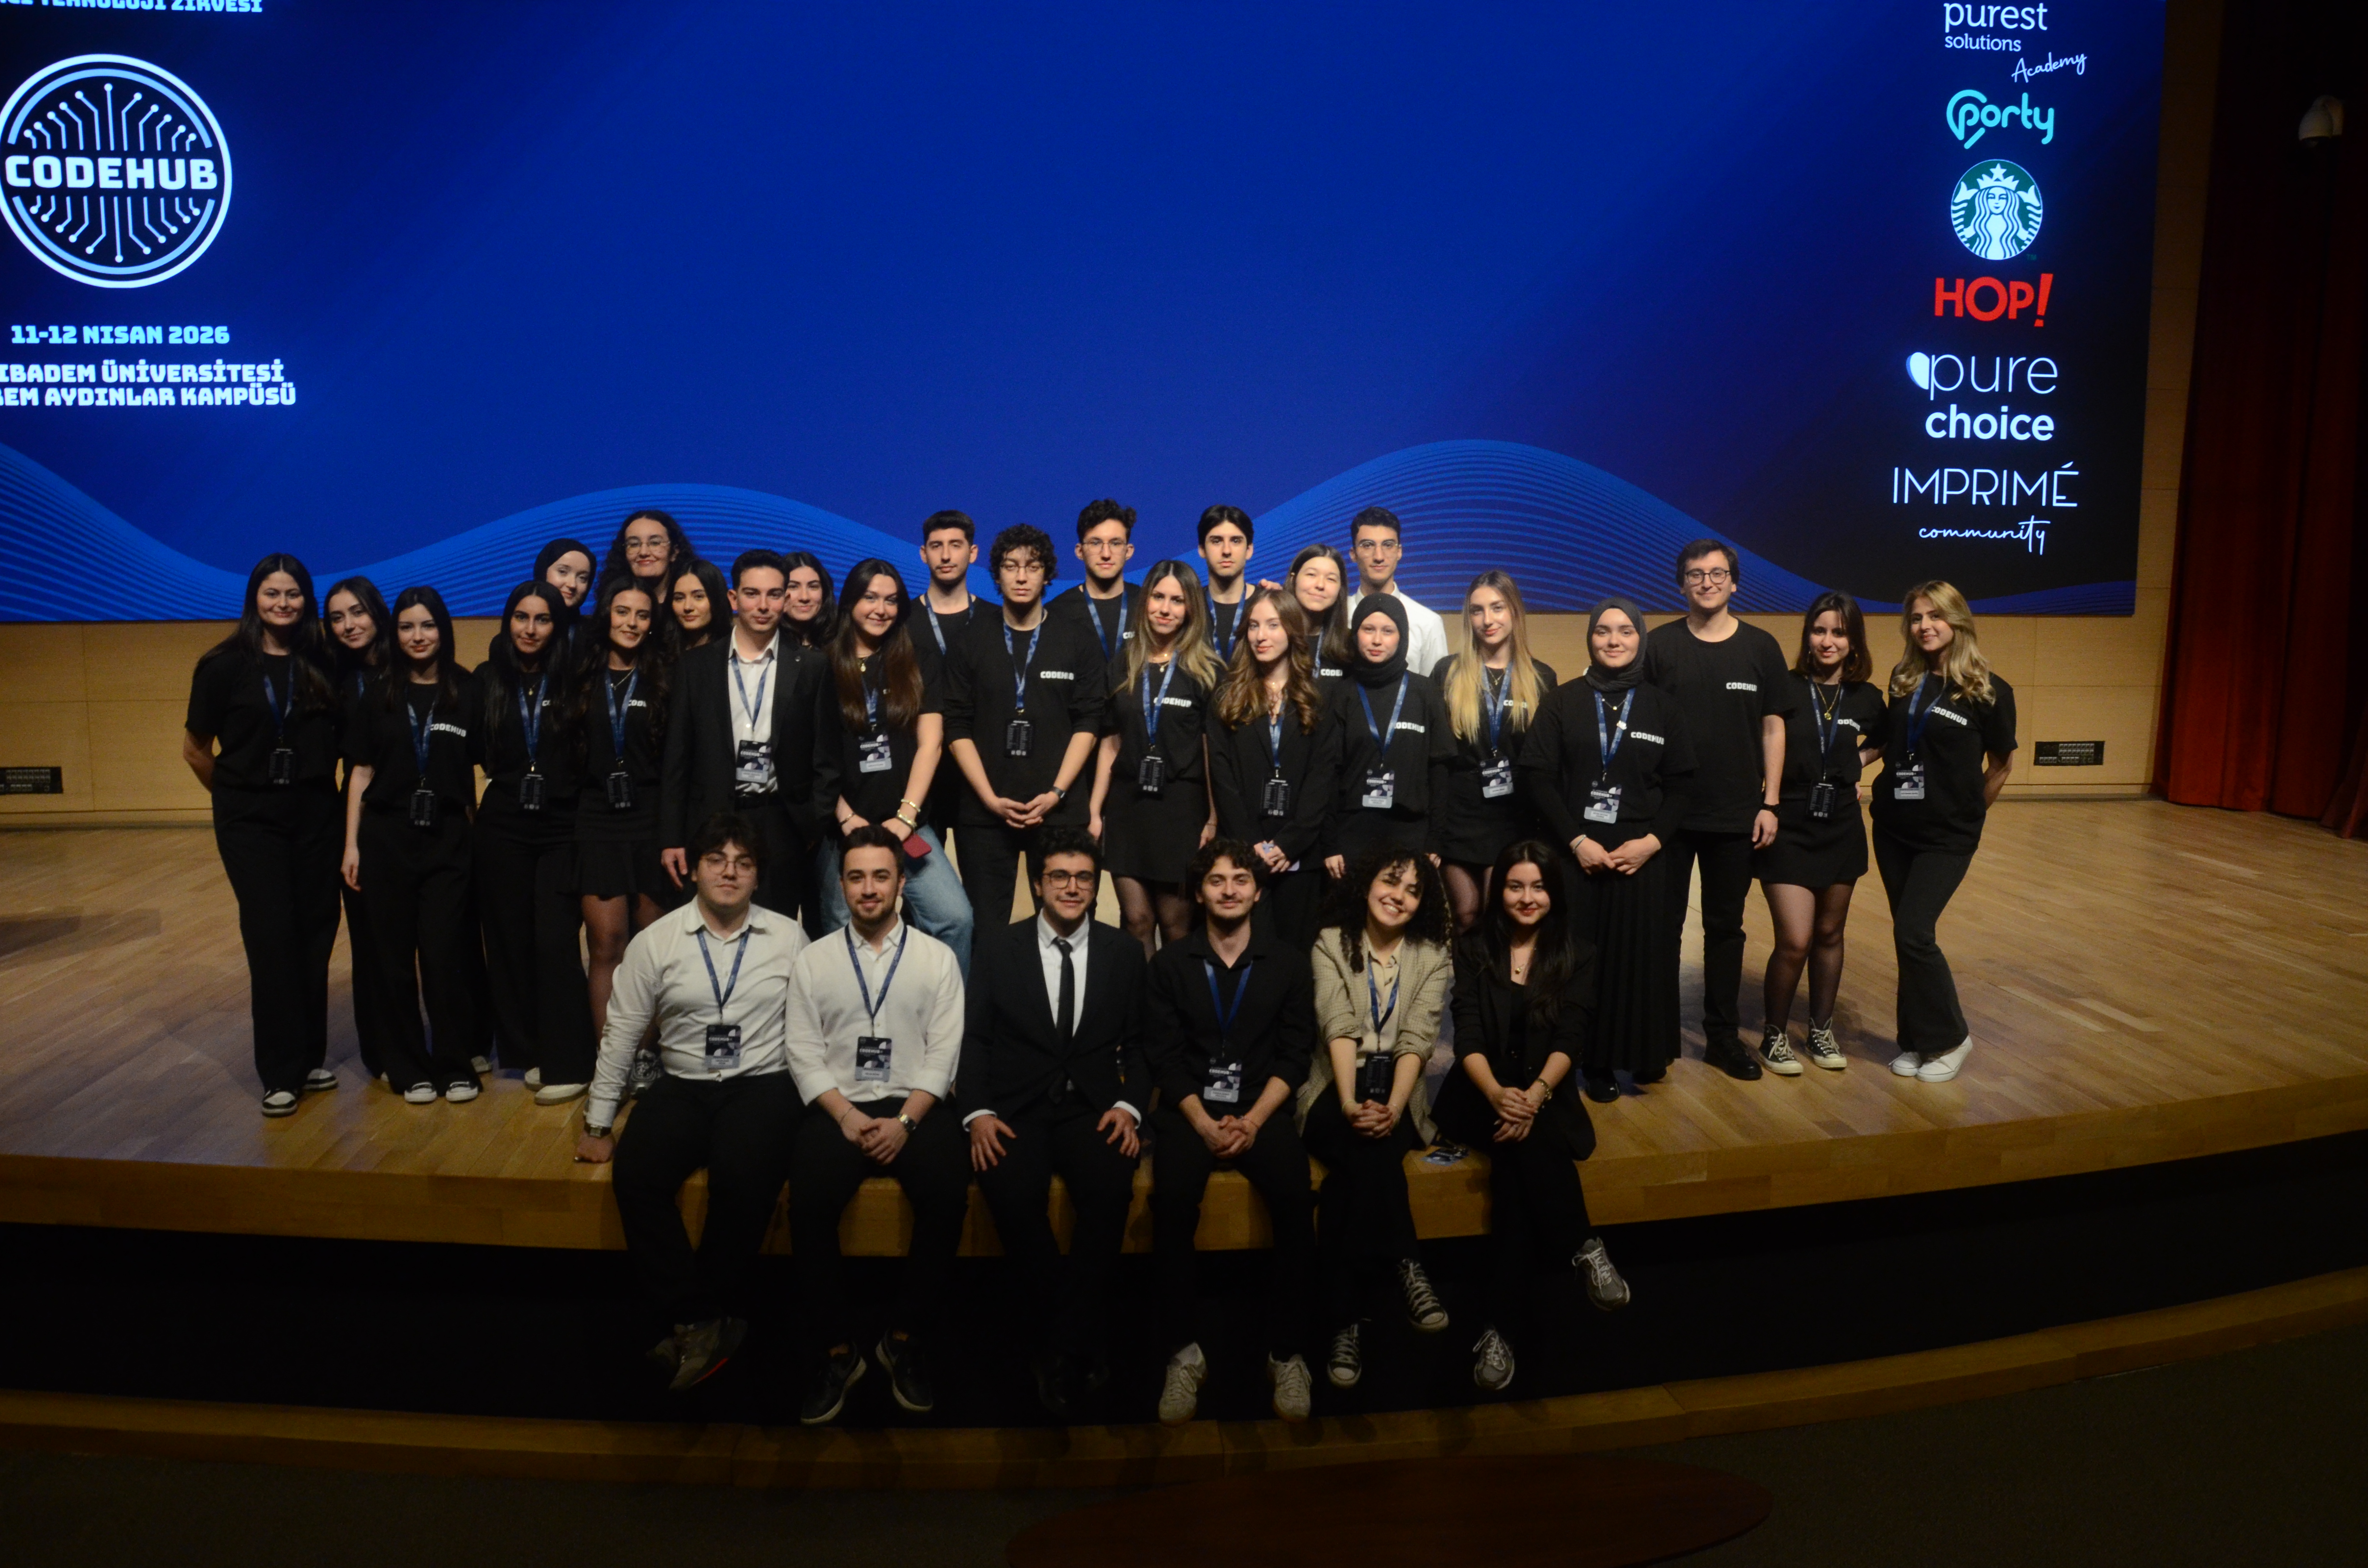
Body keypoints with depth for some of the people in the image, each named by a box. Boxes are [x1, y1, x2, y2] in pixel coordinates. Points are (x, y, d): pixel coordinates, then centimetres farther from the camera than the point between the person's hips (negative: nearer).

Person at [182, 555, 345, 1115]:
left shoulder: (322, 664, 0)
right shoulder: (224, 665, -4)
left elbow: (340, 739, 8)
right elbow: (195, 749, 4)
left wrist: (314, 785, 1)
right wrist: (236, 794, 9)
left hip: (315, 813, 2)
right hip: (251, 819, -2)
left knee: (315, 933, 5)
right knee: (271, 938, -3)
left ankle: (311, 1056, 18)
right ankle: (281, 1072, 5)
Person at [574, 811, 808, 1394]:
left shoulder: (788, 938, 1)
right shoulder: (654, 942, 3)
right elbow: (621, 1034, 6)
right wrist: (599, 1123, 7)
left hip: (763, 1084, -2)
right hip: (684, 1086, 2)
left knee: (743, 1177, -31)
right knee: (636, 1177, -26)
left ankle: (715, 1314, -8)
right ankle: (696, 1320, -11)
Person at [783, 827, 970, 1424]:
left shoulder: (937, 957, 7)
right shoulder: (813, 961, 10)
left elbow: (944, 1052, 1)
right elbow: (805, 1054, 4)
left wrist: (905, 1121, -12)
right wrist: (848, 1116, -11)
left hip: (916, 1107, 0)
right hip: (839, 1108, 1)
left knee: (948, 1196, -28)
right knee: (808, 1203, -28)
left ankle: (906, 1341, -8)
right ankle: (838, 1349, -10)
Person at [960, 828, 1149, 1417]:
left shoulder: (1124, 952, 12)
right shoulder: (999, 947, 9)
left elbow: (1139, 1042, 11)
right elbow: (974, 1037, 6)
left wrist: (1130, 1105, -7)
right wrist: (979, 1112, -9)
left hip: (1093, 1107, 1)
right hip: (1016, 1106, 0)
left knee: (1112, 1188, -32)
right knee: (1011, 1193, -32)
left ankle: (1063, 1347, -15)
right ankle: (1081, 1341, -11)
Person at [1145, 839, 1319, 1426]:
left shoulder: (1288, 963, 10)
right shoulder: (1170, 964, 9)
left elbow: (1294, 1057, 3)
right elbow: (1166, 1057, 2)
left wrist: (1252, 1121, -11)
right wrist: (1205, 1123, -12)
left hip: (1262, 1111, 0)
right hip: (1190, 1110, 0)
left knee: (1295, 1199, -28)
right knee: (1172, 1200, -30)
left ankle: (1287, 1351, -14)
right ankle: (1184, 1350, -16)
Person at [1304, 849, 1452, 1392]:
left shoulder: (1431, 955, 8)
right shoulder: (1331, 944, 5)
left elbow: (1417, 1038, -6)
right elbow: (1339, 1027, -9)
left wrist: (1392, 1108, -23)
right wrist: (1350, 1104, -25)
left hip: (1399, 1093, 0)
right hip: (1338, 1089, 0)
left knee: (1365, 1156, -32)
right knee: (1370, 1152, -35)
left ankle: (1347, 1318, -29)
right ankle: (1405, 1267, -25)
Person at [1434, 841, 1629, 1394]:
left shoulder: (1576, 953, 7)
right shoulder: (1473, 948, 6)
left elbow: (1570, 1040, -4)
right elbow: (1468, 1037, -4)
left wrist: (1535, 1095, -24)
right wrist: (1497, 1094, -25)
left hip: (1545, 1096, 0)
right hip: (1480, 1096, 0)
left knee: (1520, 1152, -32)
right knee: (1521, 1141, -34)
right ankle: (1585, 1249, -23)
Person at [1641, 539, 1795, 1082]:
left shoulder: (1761, 648, 2)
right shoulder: (1659, 644, -2)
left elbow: (1773, 727, 4)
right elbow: (1637, 726, 0)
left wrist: (1770, 803, 0)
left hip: (1736, 815, 1)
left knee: (1726, 927, 10)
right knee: (1662, 926, 6)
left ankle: (1723, 1034, 21)